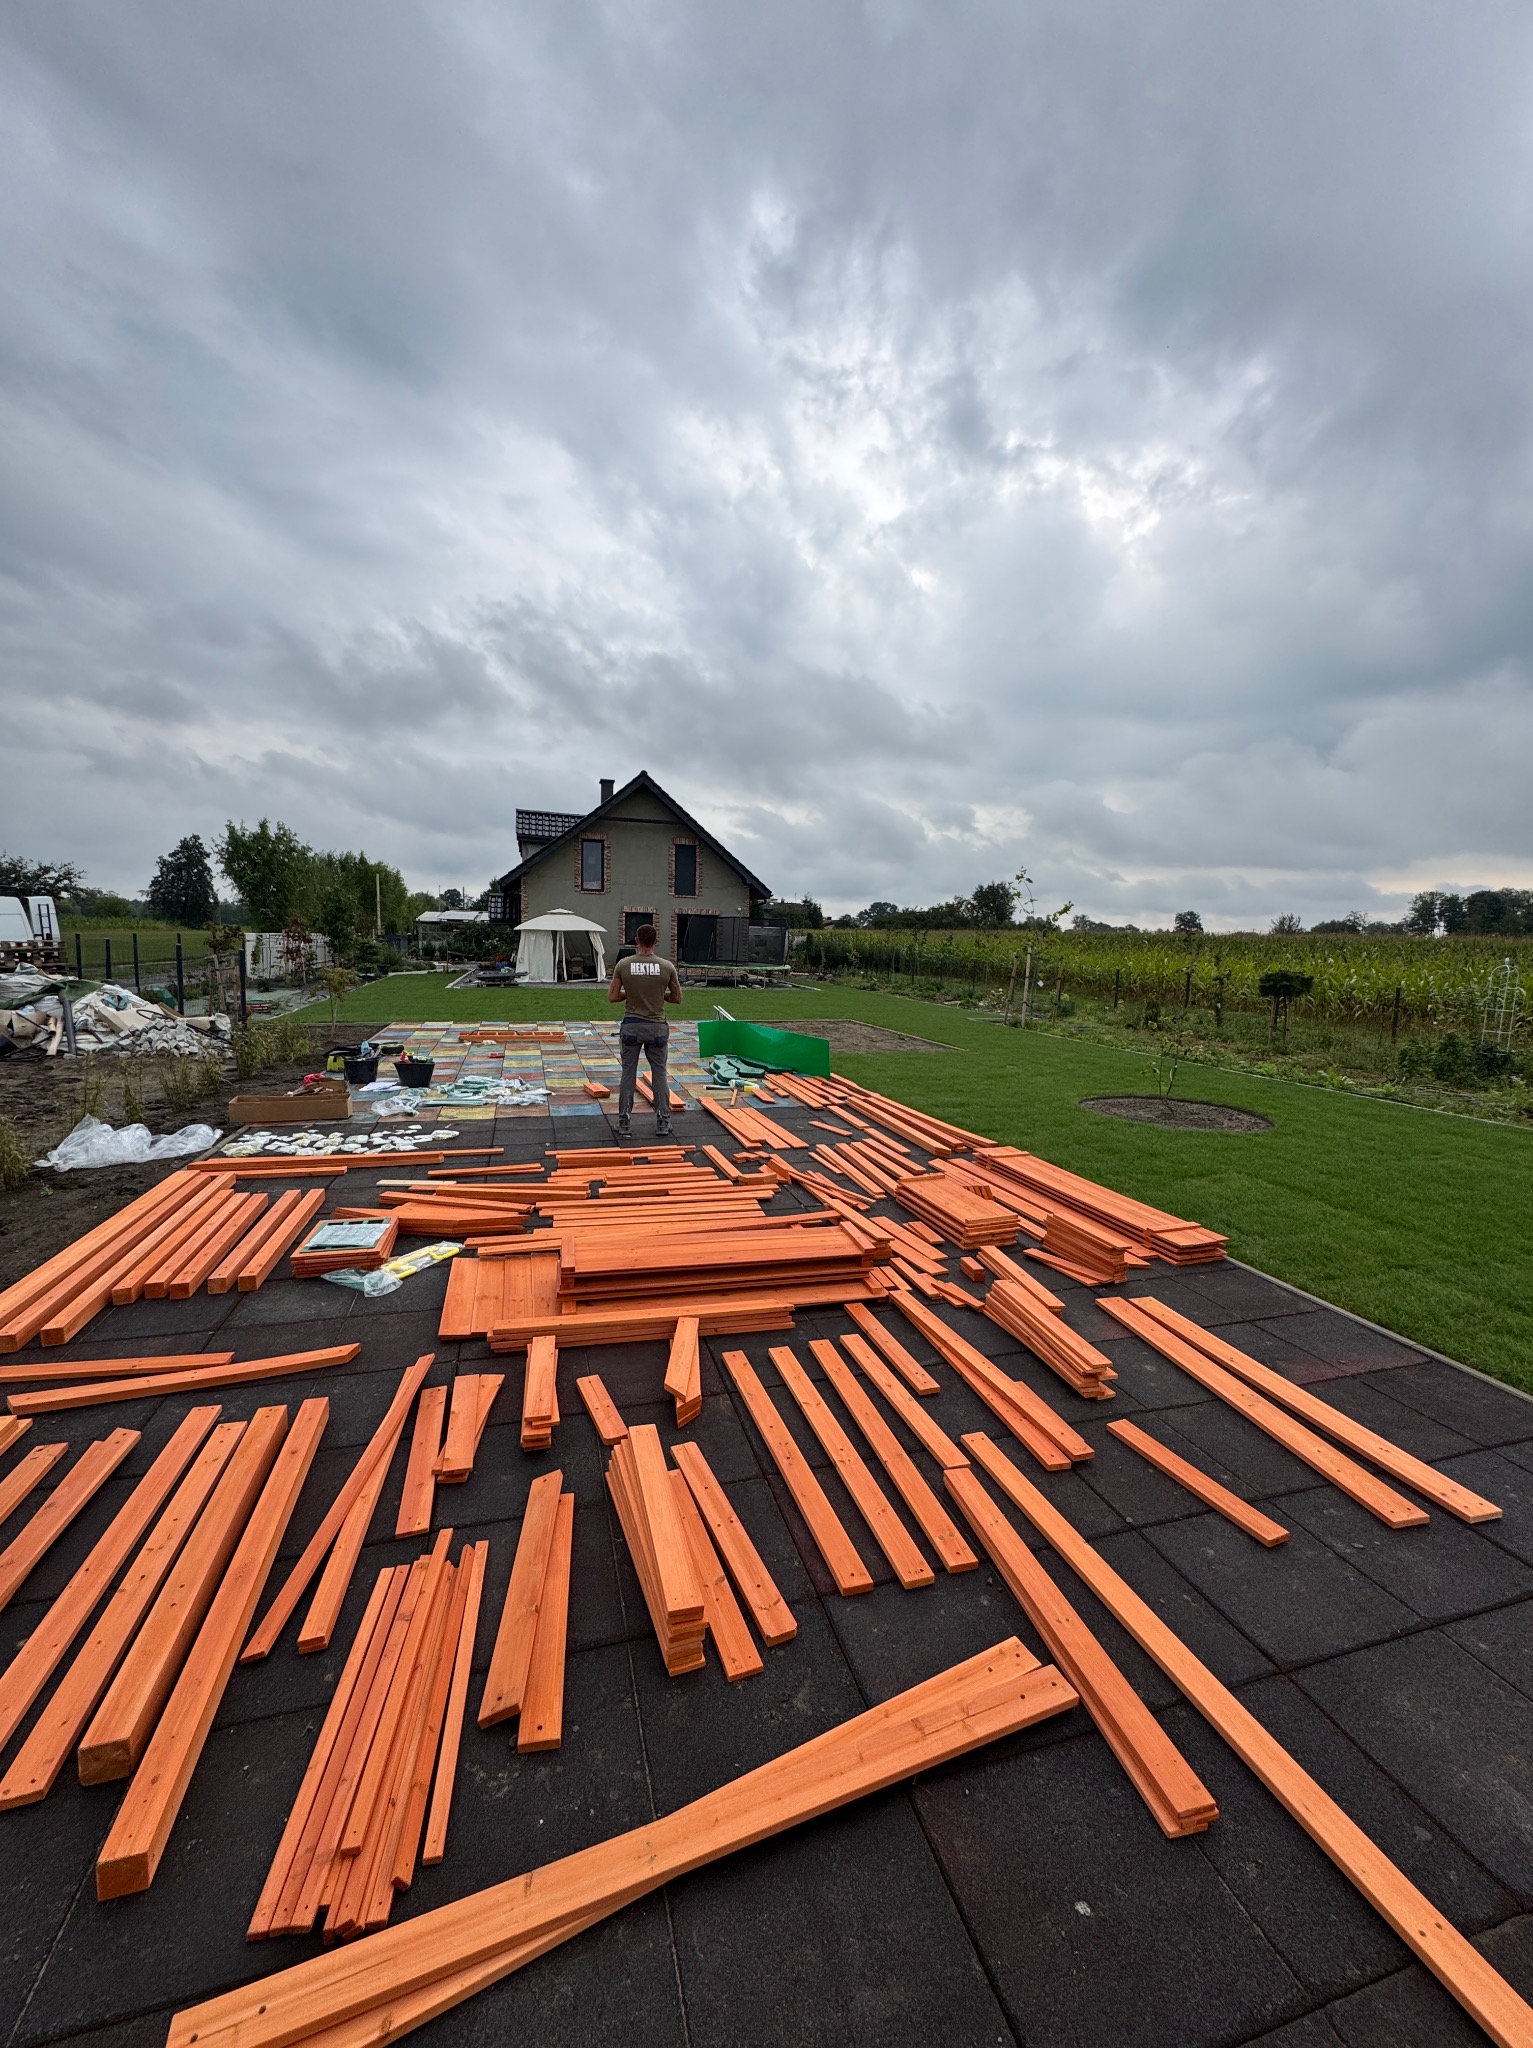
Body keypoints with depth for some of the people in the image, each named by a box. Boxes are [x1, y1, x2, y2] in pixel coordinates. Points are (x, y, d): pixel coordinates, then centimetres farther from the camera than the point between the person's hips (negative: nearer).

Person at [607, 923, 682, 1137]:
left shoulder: (623, 965, -7)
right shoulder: (667, 966, -7)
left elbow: (612, 997, -3)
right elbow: (677, 998, 2)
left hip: (631, 1026, 0)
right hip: (657, 1027, 0)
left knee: (628, 1074, 9)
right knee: (660, 1074, 10)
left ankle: (624, 1123, 12)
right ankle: (663, 1123, 12)